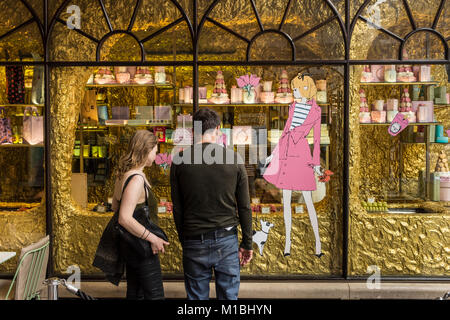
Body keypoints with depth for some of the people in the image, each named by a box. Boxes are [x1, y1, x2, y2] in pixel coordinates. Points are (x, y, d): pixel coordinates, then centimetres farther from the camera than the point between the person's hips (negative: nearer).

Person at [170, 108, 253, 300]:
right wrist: (247, 243, 8)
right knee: (229, 295, 12)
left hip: (194, 242, 0)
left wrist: (183, 240, 12)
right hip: (227, 240, 0)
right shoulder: (233, 159, -4)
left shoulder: (179, 161, -4)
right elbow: (244, 207, -1)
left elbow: (177, 208, 0)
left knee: (197, 296, 13)